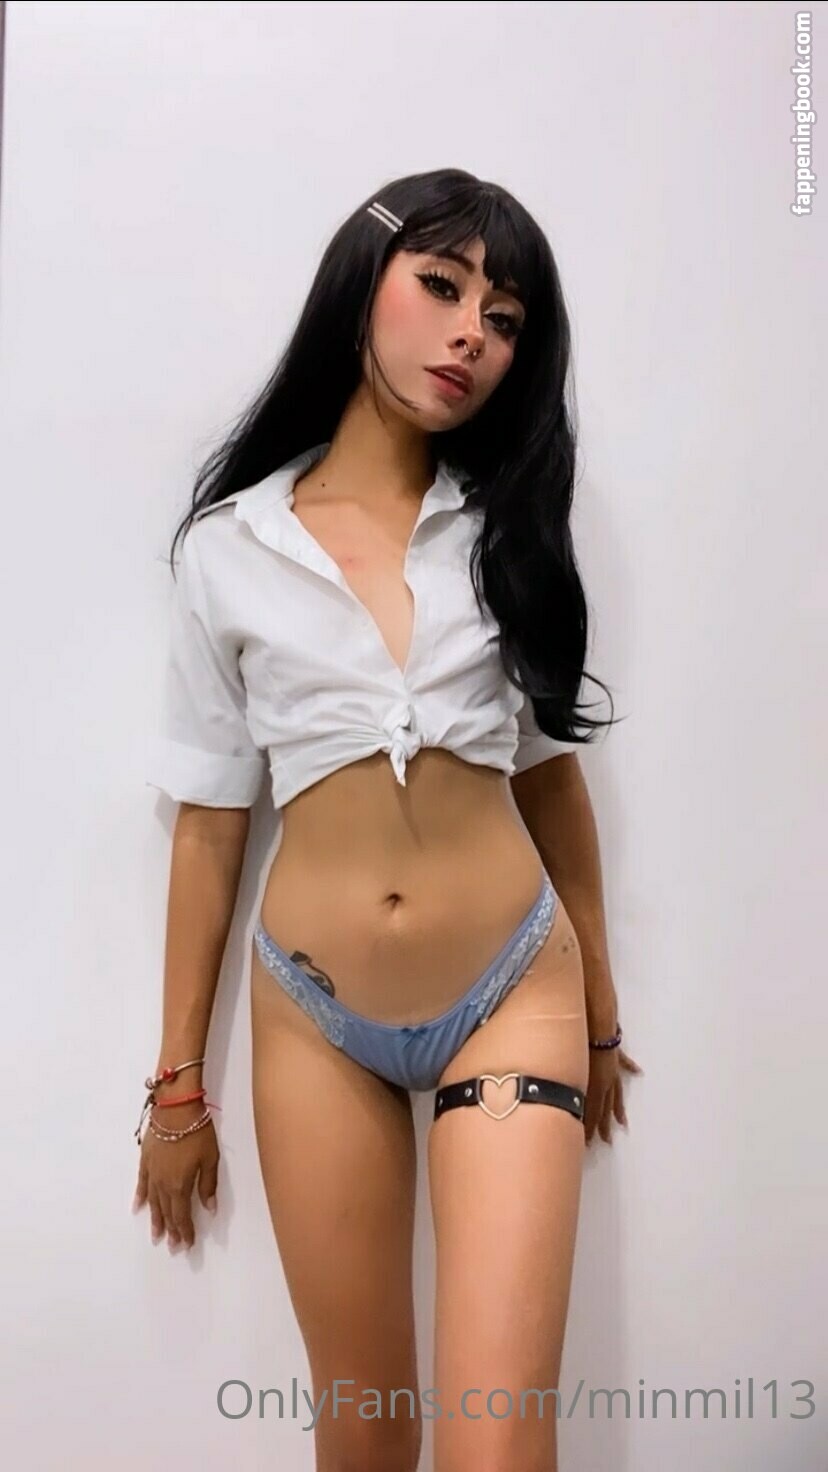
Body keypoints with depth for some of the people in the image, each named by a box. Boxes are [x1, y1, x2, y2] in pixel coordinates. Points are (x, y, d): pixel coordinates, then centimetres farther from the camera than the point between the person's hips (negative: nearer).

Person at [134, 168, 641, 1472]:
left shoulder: (507, 525, 3)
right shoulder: (231, 543, -1)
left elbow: (551, 774, 9)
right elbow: (210, 825, 2)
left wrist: (600, 1008, 15)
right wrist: (178, 1077, 7)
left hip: (513, 992, 0)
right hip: (314, 1020, 0)